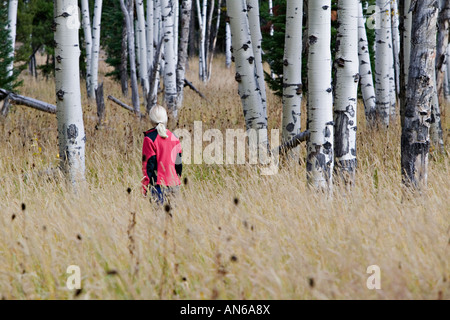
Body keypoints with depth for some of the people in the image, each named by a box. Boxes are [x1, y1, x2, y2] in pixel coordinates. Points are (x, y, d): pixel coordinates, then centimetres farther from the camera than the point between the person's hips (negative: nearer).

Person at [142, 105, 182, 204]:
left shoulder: (149, 138, -7)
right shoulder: (174, 138, 10)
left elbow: (148, 164, -8)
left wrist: (145, 189, -4)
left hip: (158, 185, -5)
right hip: (174, 185, 5)